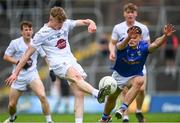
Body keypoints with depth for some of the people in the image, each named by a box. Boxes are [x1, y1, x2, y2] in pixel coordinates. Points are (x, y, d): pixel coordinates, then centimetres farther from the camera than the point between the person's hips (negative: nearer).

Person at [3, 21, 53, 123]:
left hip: (32, 74, 0)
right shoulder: (15, 43, -4)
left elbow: (46, 57, 6)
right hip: (18, 76, 0)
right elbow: (6, 57, 1)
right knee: (12, 104, 5)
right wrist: (18, 62, -14)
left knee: (42, 96, -25)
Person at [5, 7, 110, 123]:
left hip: (71, 61, 6)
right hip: (58, 64, -6)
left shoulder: (66, 24, 9)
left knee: (80, 93, -9)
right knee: (77, 76, -35)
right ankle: (97, 93, -58)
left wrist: (91, 23, -25)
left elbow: (83, 22, 1)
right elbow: (28, 54, 0)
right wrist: (16, 73, -1)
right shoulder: (42, 34, -3)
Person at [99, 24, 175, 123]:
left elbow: (155, 44, -43)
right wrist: (128, 38, -74)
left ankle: (123, 109, -38)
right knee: (111, 98, 13)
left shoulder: (143, 47, -24)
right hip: (119, 75, 1)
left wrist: (165, 36, -64)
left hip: (134, 76, -1)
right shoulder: (123, 45, -24)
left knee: (139, 81, -36)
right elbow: (120, 45, -50)